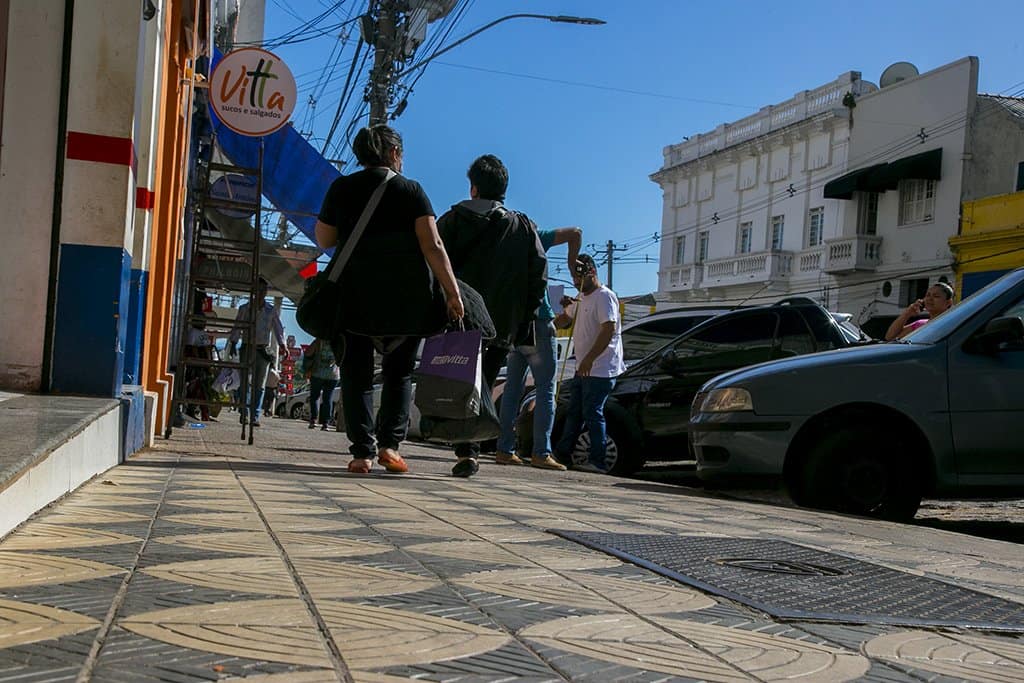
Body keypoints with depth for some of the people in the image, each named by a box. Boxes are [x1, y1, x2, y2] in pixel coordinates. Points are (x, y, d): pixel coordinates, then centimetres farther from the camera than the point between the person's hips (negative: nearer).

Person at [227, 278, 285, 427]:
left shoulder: (272, 310, 9)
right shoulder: (245, 308, 7)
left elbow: (279, 329, 8)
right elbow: (237, 327, 4)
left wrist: (283, 345, -6)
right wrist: (233, 343, -9)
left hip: (264, 350, 1)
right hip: (247, 348, -1)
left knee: (259, 385, -2)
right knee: (246, 381, -10)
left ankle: (255, 416, -1)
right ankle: (243, 412, -3)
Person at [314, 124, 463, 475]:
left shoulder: (341, 189, 5)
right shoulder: (411, 190, 0)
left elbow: (323, 240, 12)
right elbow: (432, 245, -9)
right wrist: (453, 293, -10)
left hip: (354, 296, 1)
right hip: (407, 299, -1)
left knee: (357, 374, 6)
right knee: (400, 372, 14)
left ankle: (362, 450, -2)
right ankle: (390, 442, 2)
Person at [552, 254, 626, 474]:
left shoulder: (604, 297, -13)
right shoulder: (581, 299, 18)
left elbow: (608, 330, -23)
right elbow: (562, 322, 31)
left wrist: (589, 359, -27)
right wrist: (565, 310, 7)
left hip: (601, 369, -10)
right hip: (583, 369, 10)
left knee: (593, 413, -9)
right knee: (574, 412, 14)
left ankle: (597, 461, -5)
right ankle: (563, 452, 22)